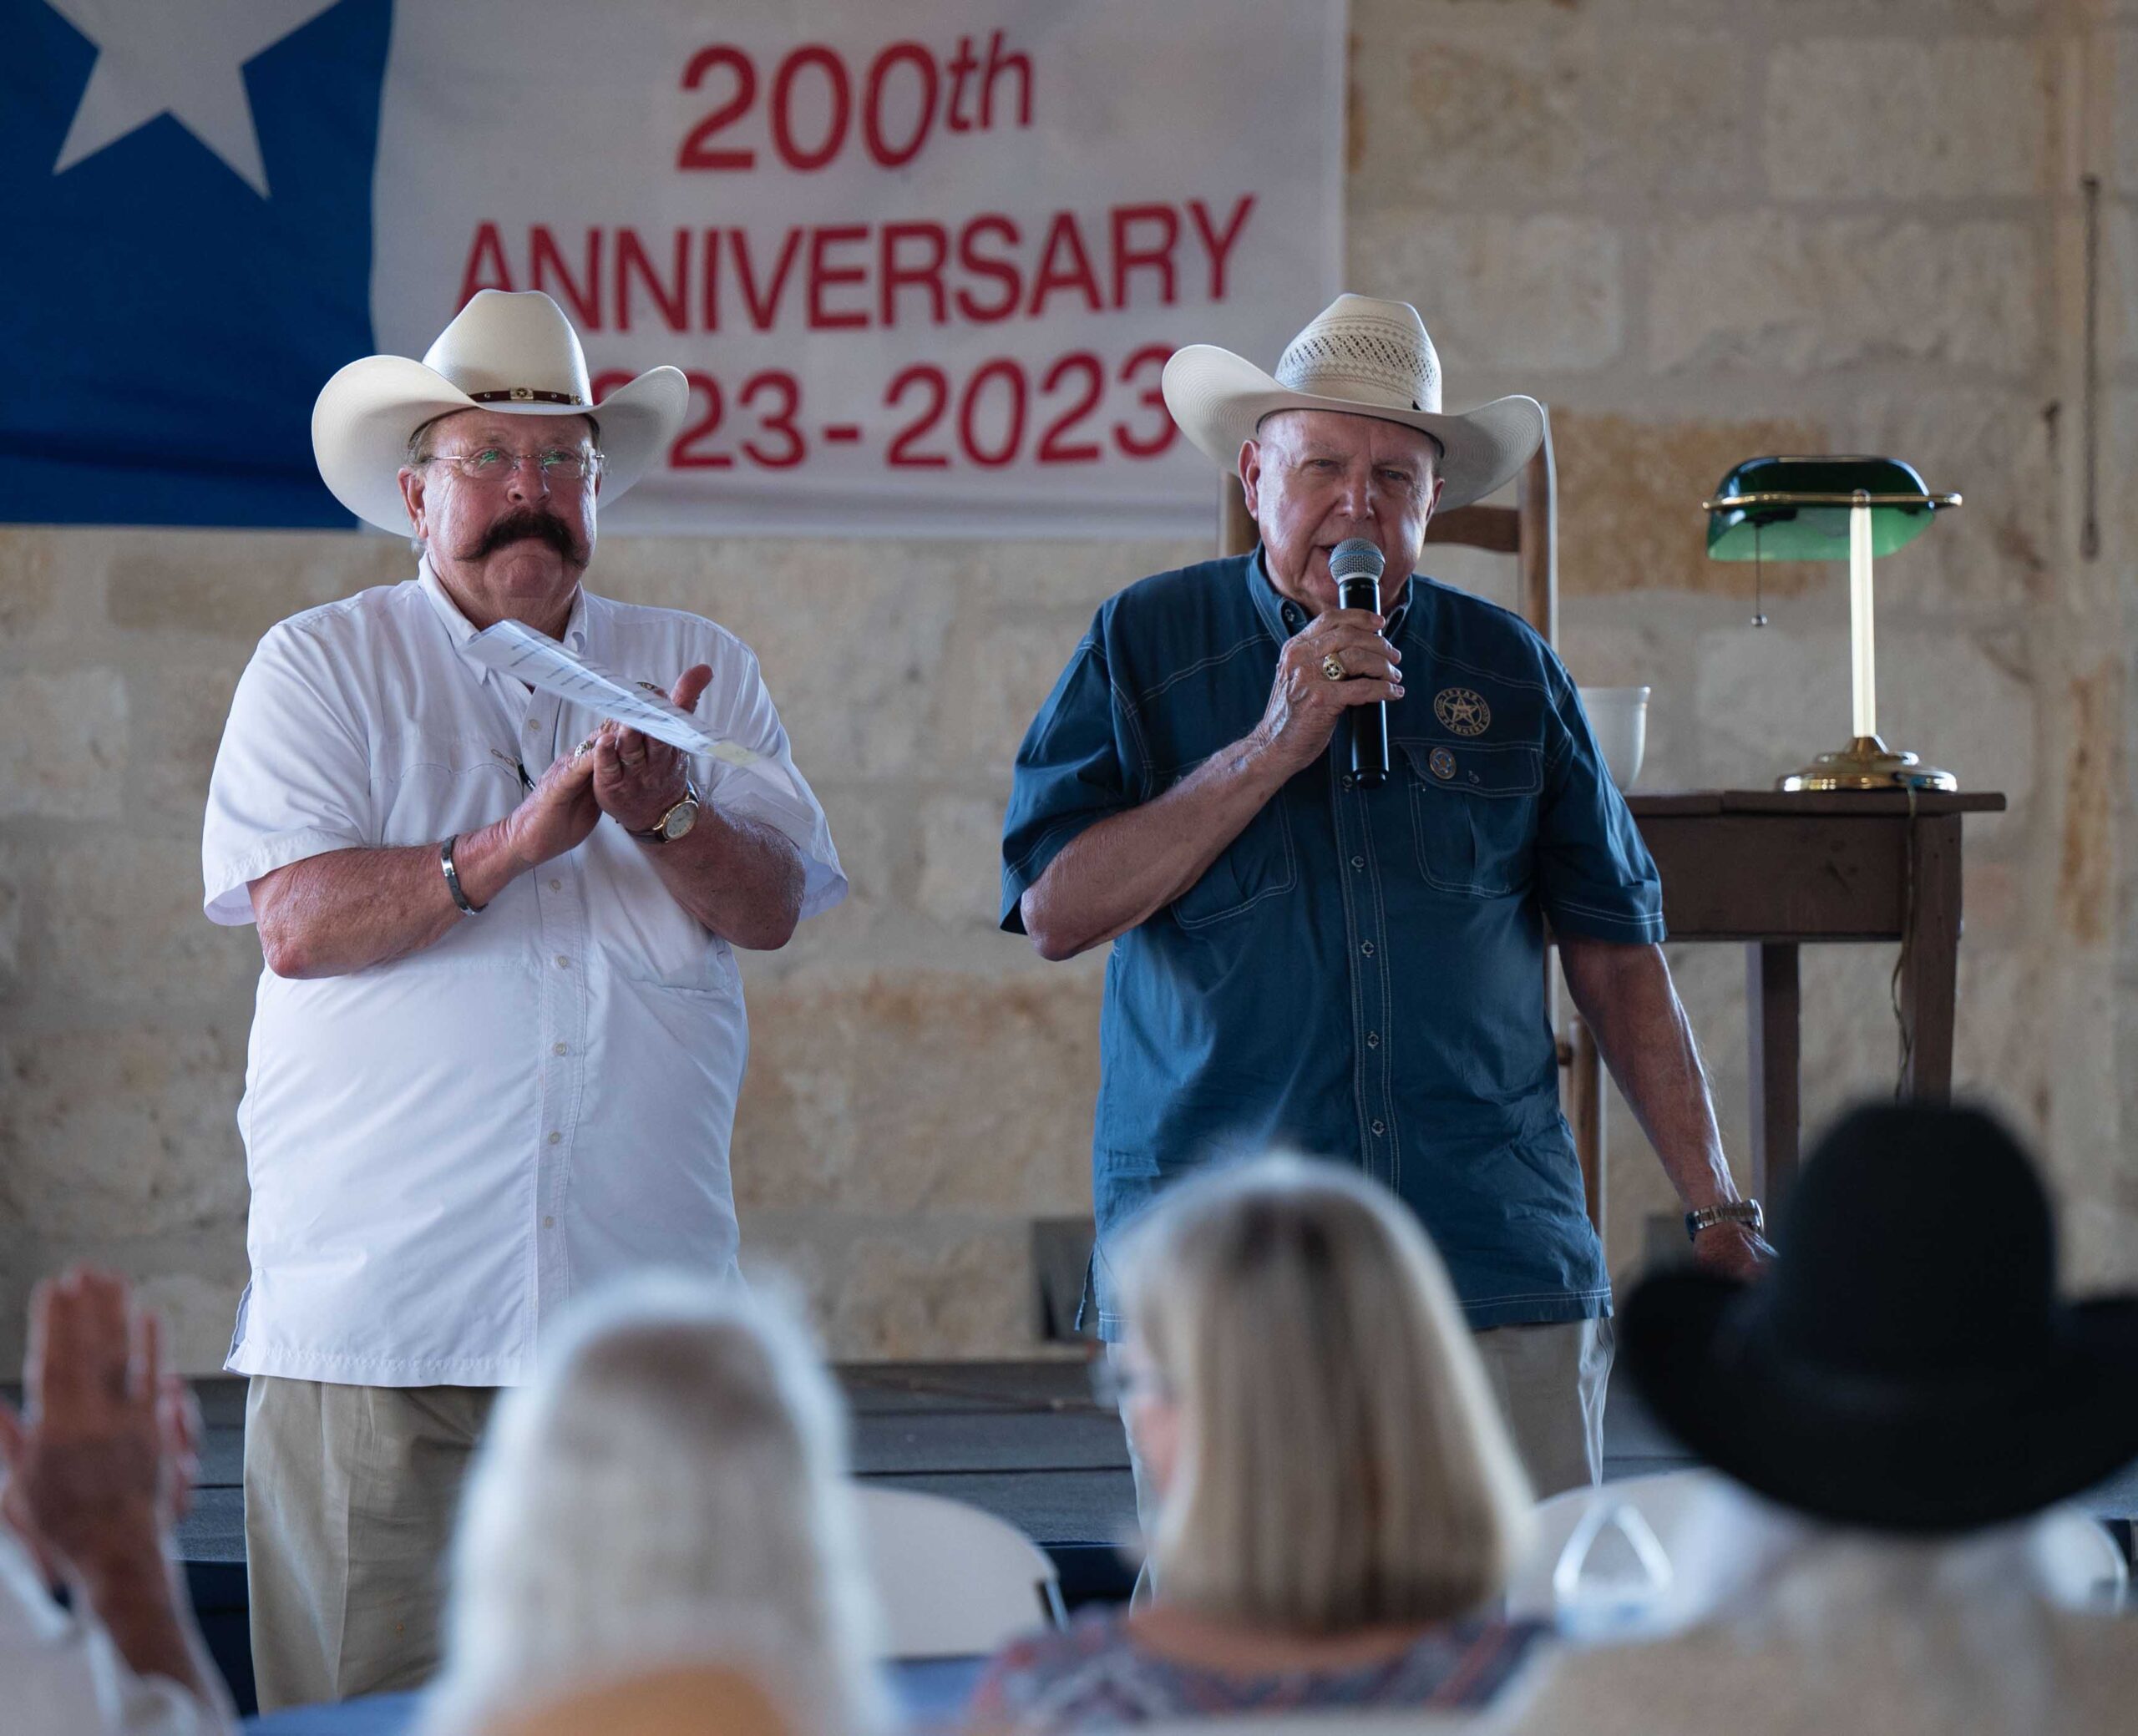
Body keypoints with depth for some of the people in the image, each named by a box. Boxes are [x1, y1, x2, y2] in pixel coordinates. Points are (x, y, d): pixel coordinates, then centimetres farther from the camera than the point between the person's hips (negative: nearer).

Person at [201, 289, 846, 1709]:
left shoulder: (702, 673, 15)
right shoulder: (321, 668, 7)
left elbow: (771, 907, 3)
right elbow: (299, 921, -6)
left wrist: (665, 816, -16)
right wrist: (512, 846, -18)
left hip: (640, 1303, 2)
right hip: (379, 1303, -2)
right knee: (369, 1707, -4)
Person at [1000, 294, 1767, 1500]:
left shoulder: (1510, 673, 11)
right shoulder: (1147, 647, 7)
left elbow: (1619, 958, 13)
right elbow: (1056, 910, -5)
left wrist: (1721, 1213, 8)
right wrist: (1270, 749, -10)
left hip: (1501, 1270, 1)